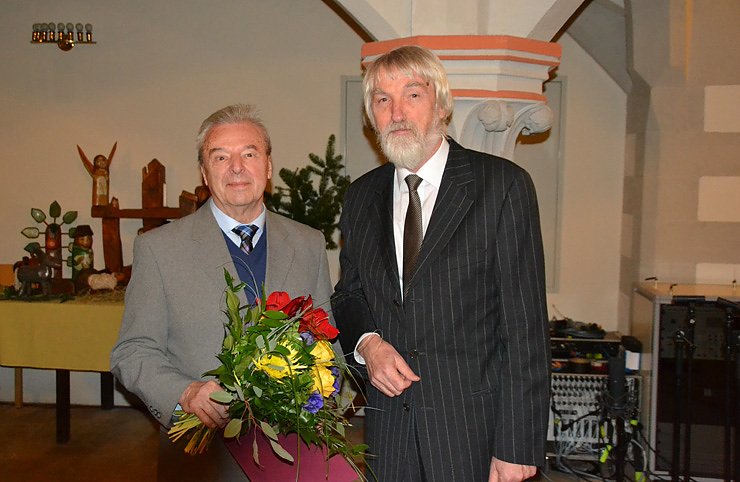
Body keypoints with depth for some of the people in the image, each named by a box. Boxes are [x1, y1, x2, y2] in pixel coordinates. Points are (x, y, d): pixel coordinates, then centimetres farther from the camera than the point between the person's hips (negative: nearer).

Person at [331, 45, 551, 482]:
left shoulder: (503, 184, -7)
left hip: (476, 429, -4)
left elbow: (525, 326, -11)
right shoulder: (361, 197, 8)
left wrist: (517, 447, -14)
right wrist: (366, 343, -5)